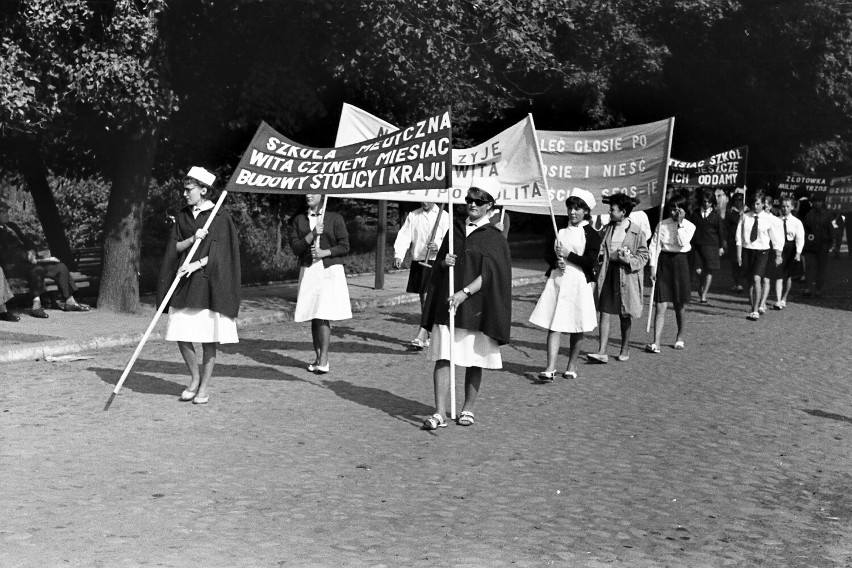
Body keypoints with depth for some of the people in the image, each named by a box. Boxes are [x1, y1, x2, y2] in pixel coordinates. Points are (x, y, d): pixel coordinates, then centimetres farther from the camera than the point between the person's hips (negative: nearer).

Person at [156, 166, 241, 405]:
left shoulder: (220, 217, -4)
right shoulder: (183, 217, 11)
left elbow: (219, 253, -9)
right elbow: (175, 247, 6)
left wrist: (196, 264, -21)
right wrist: (193, 238, -13)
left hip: (208, 282, -5)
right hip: (184, 284, 5)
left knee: (208, 336, -1)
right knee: (181, 335, 2)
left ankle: (204, 386, 10)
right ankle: (194, 378, 22)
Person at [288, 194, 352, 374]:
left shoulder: (334, 218, 3)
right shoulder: (299, 220, 11)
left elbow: (344, 246, 1)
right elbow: (295, 247, 1)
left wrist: (325, 252, -14)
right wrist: (313, 234, -13)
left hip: (330, 270, -3)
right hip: (308, 271, 4)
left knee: (323, 316, -12)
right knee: (313, 318, 6)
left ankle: (324, 361, -14)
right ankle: (317, 357, 14)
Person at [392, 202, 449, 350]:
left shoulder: (444, 217, -1)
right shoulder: (413, 216, 10)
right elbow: (403, 236, 2)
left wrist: (438, 246, -25)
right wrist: (398, 255, -13)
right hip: (417, 261, 5)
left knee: (428, 299, -14)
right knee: (423, 300, 12)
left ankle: (421, 337, -18)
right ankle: (430, 336, 22)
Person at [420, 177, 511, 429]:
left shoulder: (494, 238, -1)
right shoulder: (456, 229, 12)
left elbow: (489, 273, -10)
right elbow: (439, 262, 18)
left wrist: (465, 292, -22)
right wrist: (445, 263, -5)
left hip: (476, 306, -3)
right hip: (446, 303, 3)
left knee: (474, 361, 5)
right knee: (443, 357, -4)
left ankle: (468, 409, 20)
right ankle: (439, 414, -4)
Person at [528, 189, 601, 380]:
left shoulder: (592, 235, -1)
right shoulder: (560, 231, 13)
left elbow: (591, 263, -10)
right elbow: (550, 257, 16)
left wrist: (568, 255, -13)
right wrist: (557, 262, -6)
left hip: (579, 283, -3)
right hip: (557, 280, 3)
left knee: (576, 328, 6)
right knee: (553, 325, -6)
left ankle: (572, 366, 20)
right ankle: (550, 368, -12)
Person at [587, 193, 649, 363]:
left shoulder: (635, 231, -4)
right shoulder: (607, 229, 8)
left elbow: (643, 255, 0)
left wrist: (629, 260, -16)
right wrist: (601, 255, -5)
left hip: (627, 275, -3)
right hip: (608, 272, 3)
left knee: (625, 315, 8)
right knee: (604, 311, -5)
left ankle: (625, 349, 24)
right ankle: (602, 352, -8)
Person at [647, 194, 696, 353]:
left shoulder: (689, 226, 1)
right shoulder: (662, 224, 3)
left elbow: (683, 243, -16)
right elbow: (654, 246, 2)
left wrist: (679, 224, -15)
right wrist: (653, 266, -5)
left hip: (679, 262, 0)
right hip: (663, 262, 0)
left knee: (680, 305, 9)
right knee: (660, 306, -6)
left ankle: (680, 338, 30)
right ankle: (656, 343, -10)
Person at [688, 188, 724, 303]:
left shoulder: (716, 214, 1)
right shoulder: (695, 213, 4)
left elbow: (721, 231, 7)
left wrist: (721, 246, 7)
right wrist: (689, 243, 6)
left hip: (711, 245, -1)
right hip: (697, 245, 1)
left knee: (709, 271, -1)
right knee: (698, 270, -3)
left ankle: (704, 295, 6)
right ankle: (700, 289, 26)